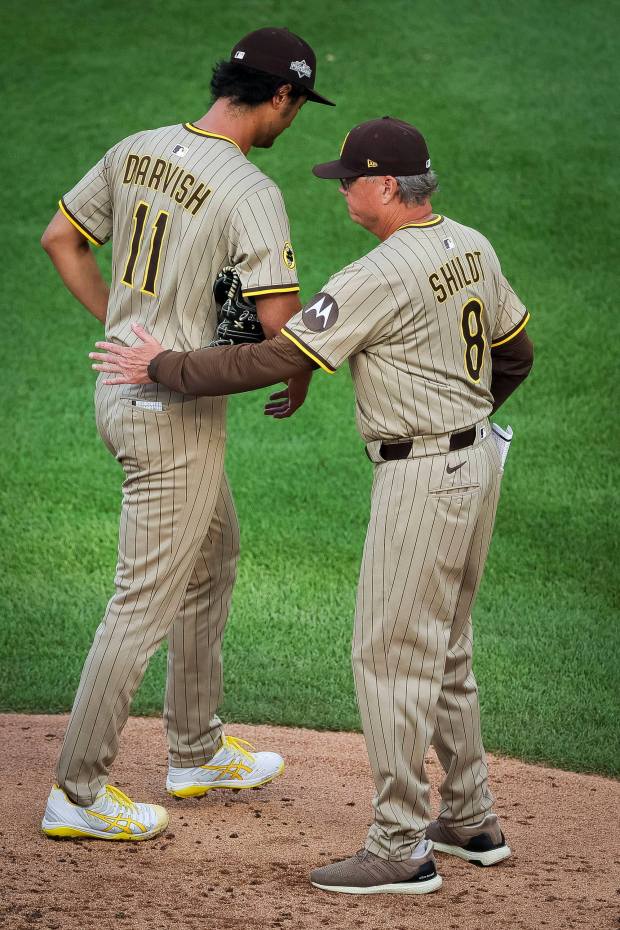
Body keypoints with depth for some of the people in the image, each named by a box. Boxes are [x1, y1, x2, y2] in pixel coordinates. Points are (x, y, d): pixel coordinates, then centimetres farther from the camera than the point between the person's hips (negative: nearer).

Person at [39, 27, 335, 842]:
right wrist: (299, 381, -2)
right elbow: (278, 319, -24)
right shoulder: (250, 191, -21)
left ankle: (197, 754, 35)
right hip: (177, 413, -9)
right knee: (148, 598, -1)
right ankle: (78, 793, 5)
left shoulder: (136, 152, 3)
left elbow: (60, 238, 13)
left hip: (122, 386, 9)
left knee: (214, 554, 24)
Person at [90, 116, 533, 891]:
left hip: (421, 478, -9)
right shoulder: (473, 249, 6)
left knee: (390, 654, -3)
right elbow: (514, 356, 18)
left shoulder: (379, 278, -21)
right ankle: (471, 821, 27)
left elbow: (273, 362, -20)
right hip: (477, 459, 9)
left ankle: (402, 848, 0)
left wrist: (164, 368, -11)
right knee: (443, 649, 19)